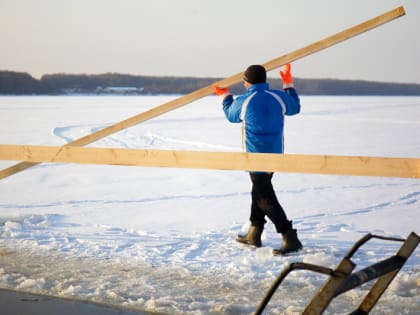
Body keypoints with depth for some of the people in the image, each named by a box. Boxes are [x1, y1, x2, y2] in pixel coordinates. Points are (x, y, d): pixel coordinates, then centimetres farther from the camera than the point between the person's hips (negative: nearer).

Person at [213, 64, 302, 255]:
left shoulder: (243, 102, -13)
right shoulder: (278, 97, -3)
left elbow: (231, 115, 10)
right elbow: (295, 107, 19)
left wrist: (225, 95, 28)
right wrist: (289, 85, 31)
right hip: (275, 154, 6)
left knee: (266, 198, -4)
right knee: (259, 191, 21)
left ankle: (291, 239, -13)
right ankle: (253, 235, 29)